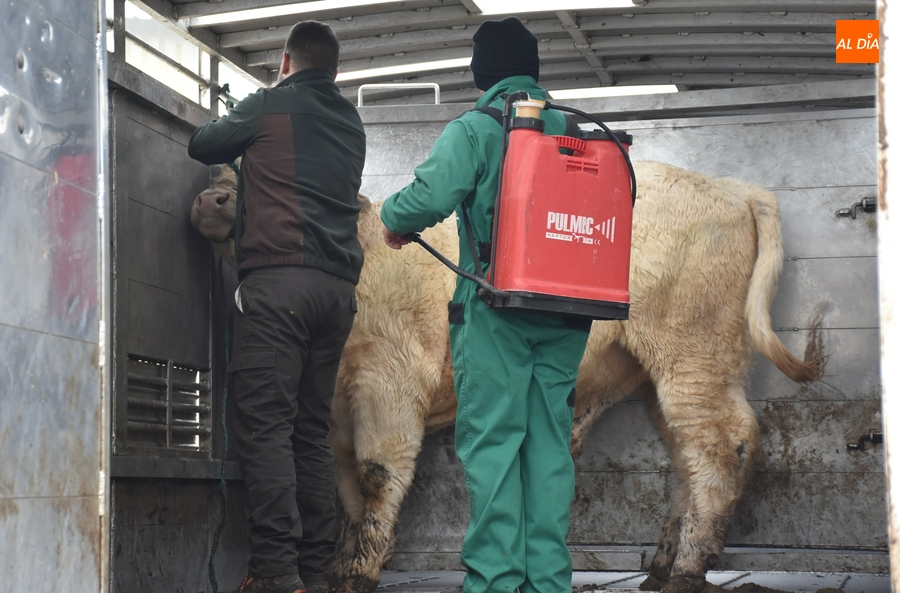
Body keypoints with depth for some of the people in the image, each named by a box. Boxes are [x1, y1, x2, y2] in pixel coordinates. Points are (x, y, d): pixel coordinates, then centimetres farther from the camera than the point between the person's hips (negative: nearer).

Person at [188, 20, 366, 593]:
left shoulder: (270, 105, 4)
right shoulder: (351, 122, 21)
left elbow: (203, 145, 15)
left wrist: (243, 137, 35)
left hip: (279, 277, -6)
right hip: (339, 287, 6)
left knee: (266, 422, -10)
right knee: (312, 429, 8)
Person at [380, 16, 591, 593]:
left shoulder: (473, 129, -3)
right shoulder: (570, 129, 13)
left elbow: (431, 194, -17)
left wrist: (394, 220, 3)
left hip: (496, 310, -5)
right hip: (565, 313, 5)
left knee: (491, 442, -3)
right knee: (551, 444, 7)